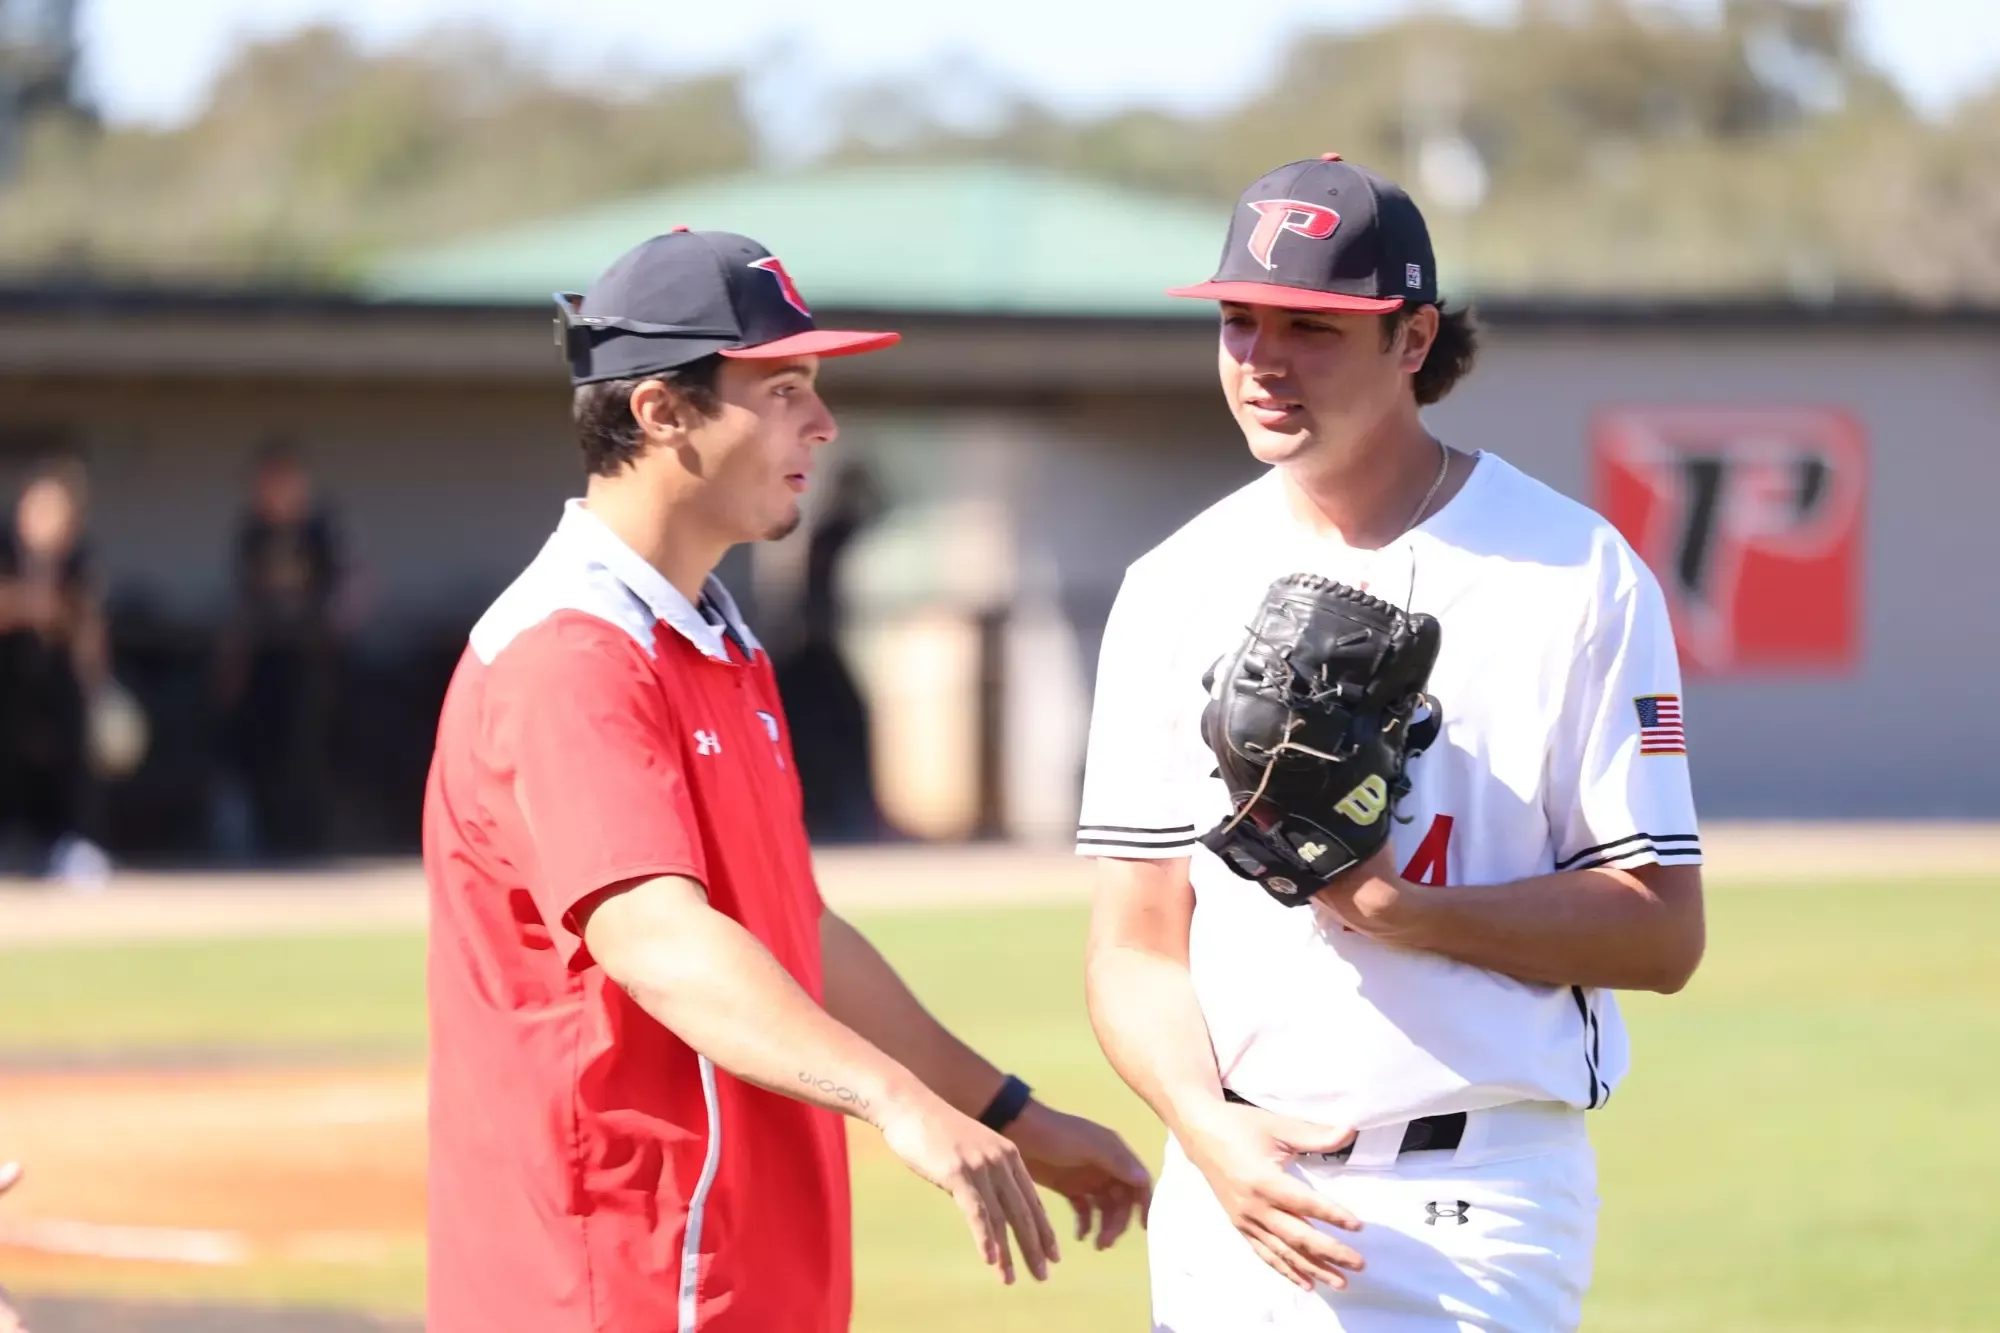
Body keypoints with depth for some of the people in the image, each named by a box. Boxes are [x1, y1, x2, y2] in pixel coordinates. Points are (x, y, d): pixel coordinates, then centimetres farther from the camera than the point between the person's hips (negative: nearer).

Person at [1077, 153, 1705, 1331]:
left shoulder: (1576, 574, -2)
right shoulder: (1176, 590, 9)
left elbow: (1662, 934, -5)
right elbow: (1137, 945, 6)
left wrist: (1402, 911, -18)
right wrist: (1210, 1127, -13)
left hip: (1476, 1211, -4)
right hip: (1229, 1196, 4)